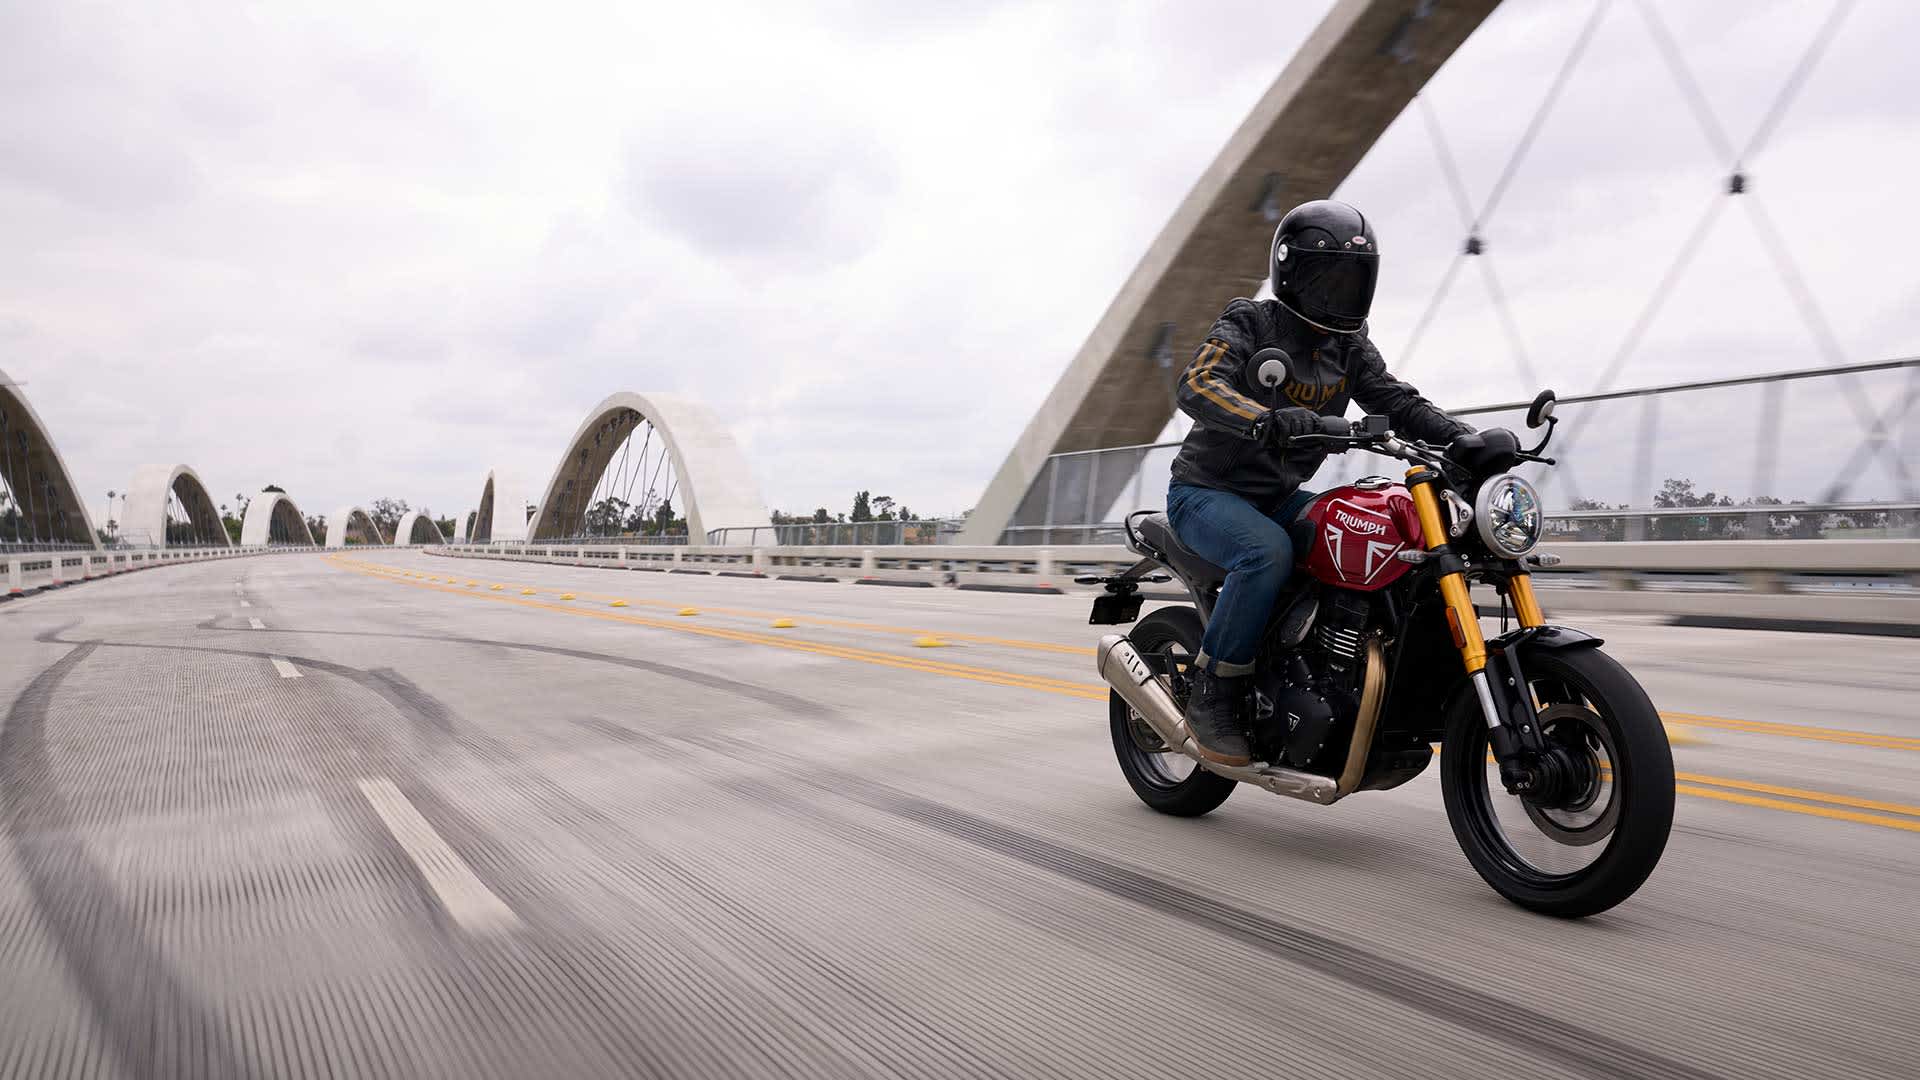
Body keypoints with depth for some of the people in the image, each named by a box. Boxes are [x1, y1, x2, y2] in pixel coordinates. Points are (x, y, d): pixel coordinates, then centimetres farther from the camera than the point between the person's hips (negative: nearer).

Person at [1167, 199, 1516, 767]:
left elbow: (1397, 401, 1)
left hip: (1280, 498, 7)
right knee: (1268, 552, -36)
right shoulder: (1250, 322, -11)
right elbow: (1197, 384, -29)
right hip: (1207, 492, -7)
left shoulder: (1349, 347, 10)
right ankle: (1211, 697, -22)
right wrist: (1271, 421, -48)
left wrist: (1464, 438, -18)